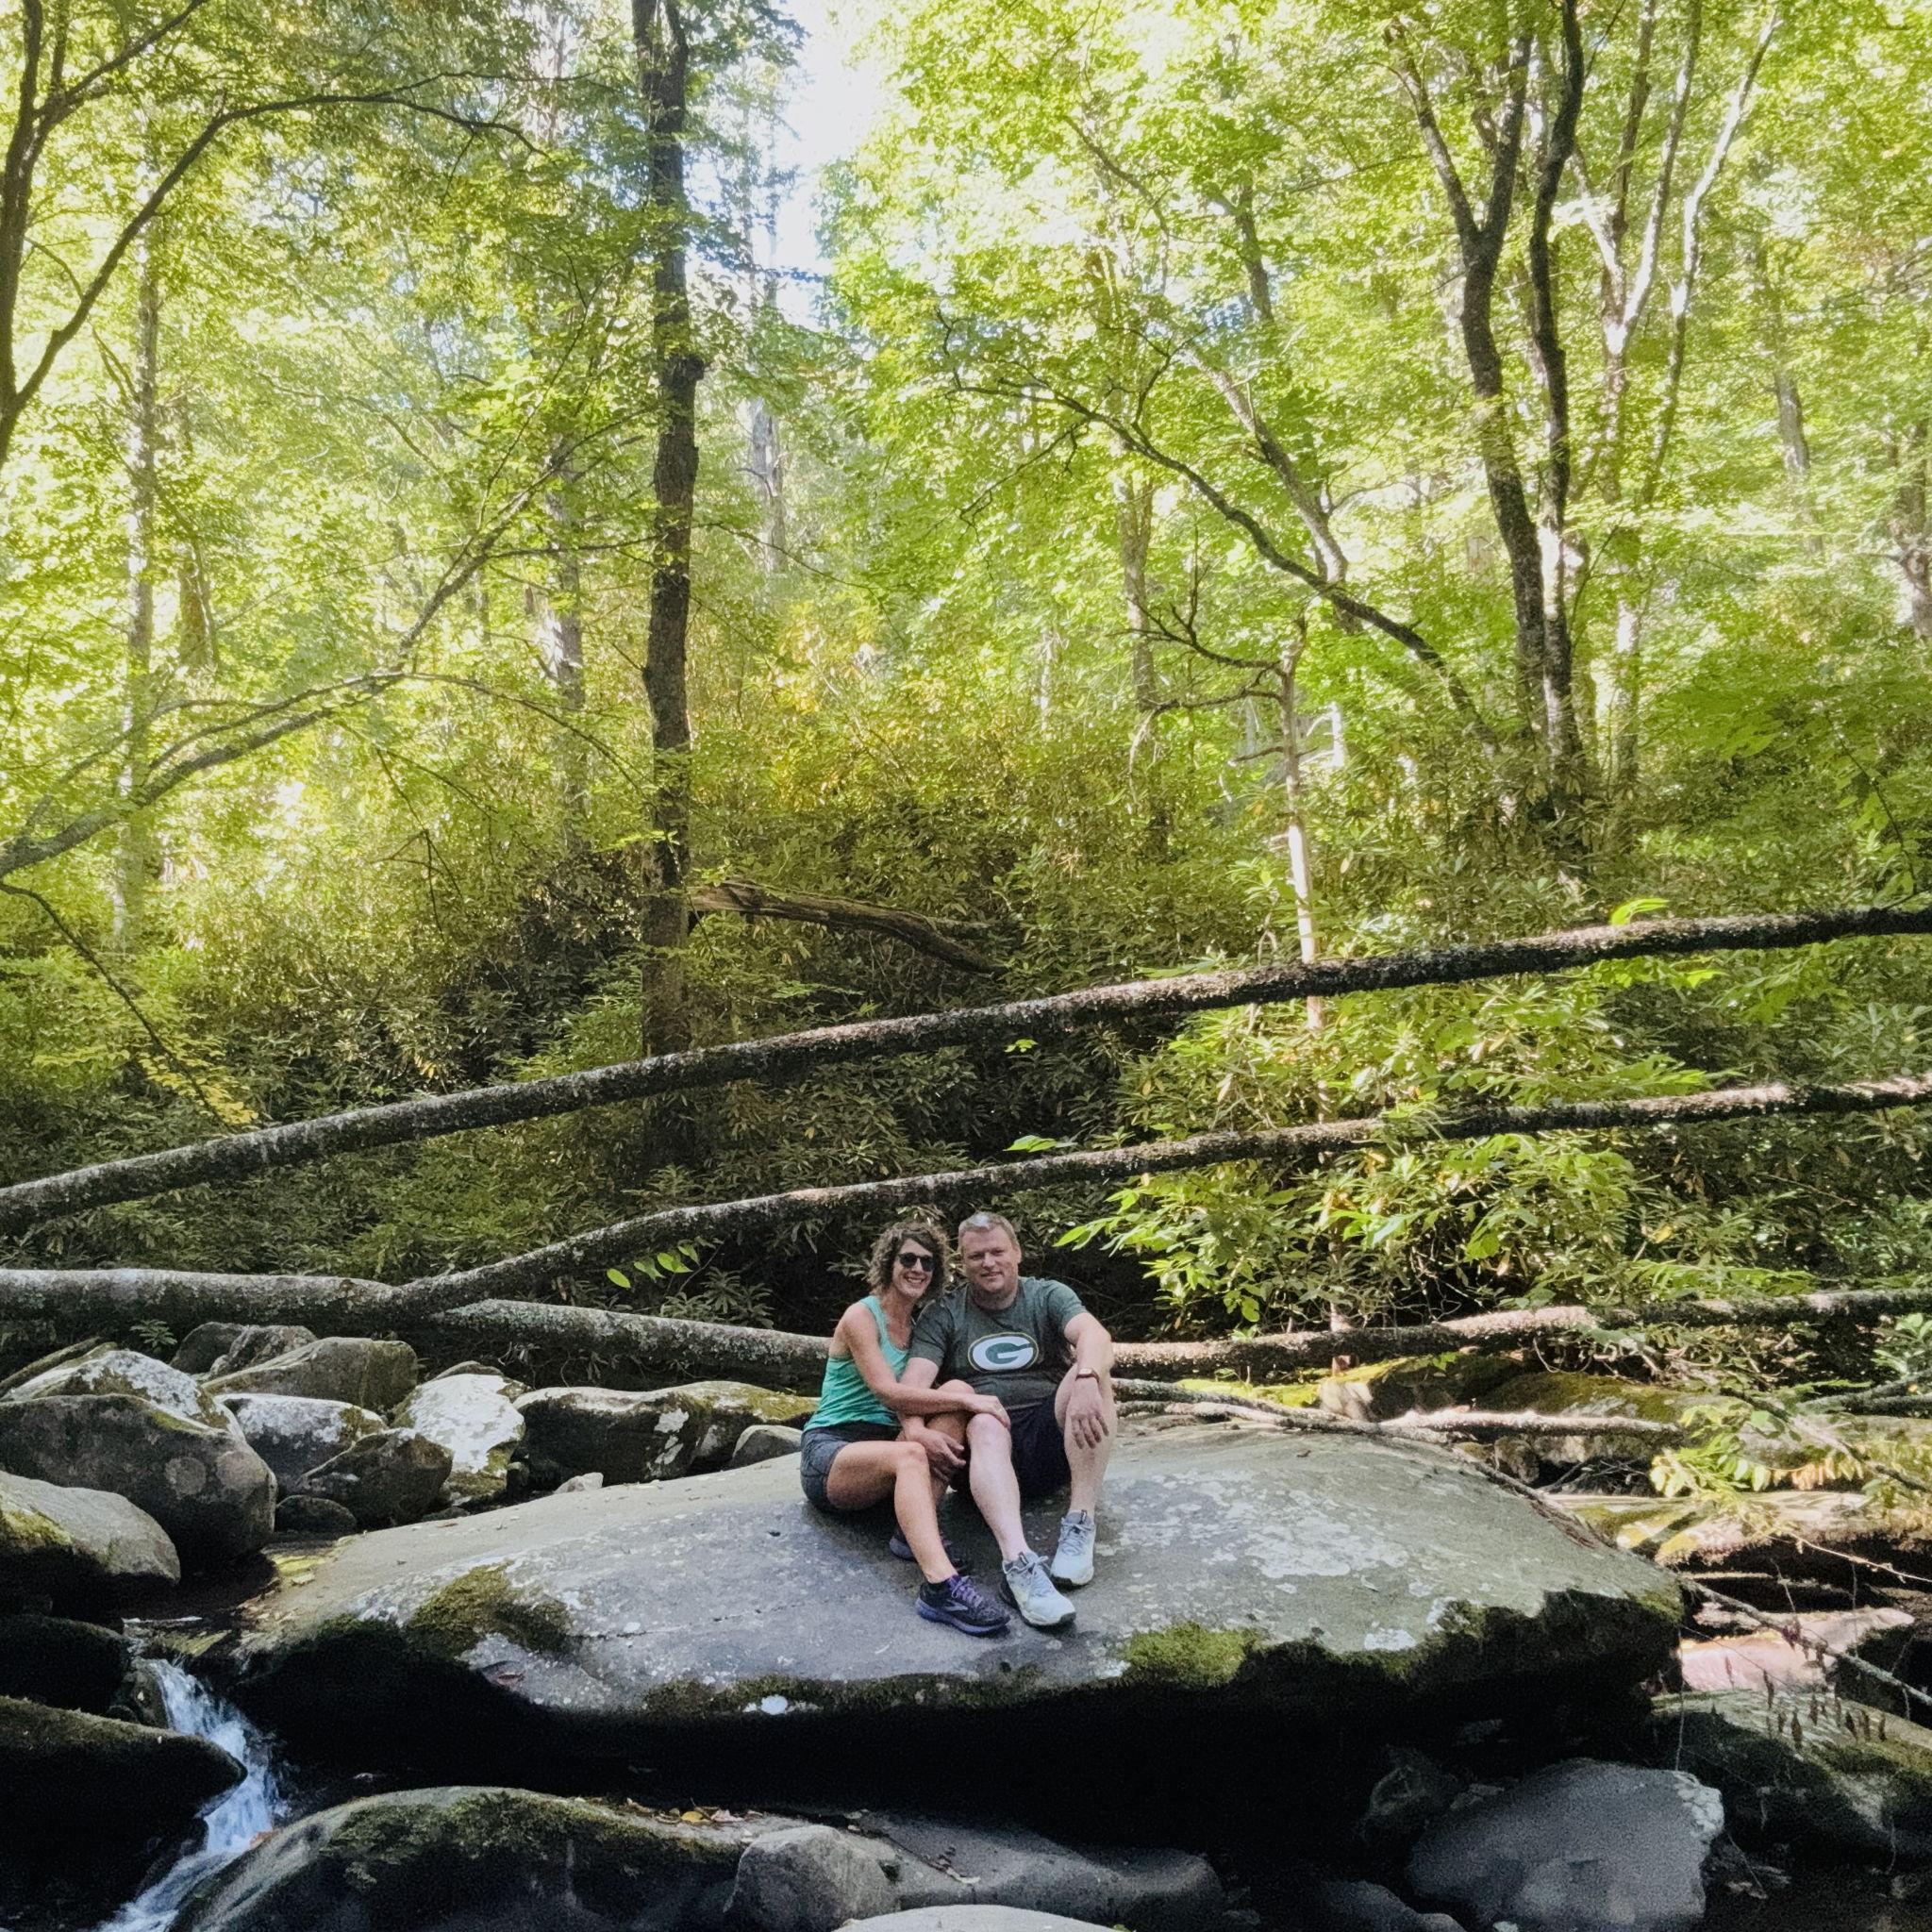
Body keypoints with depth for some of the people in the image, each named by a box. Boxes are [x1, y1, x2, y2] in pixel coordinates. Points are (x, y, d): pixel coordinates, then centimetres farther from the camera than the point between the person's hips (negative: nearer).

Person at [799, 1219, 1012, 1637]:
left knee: (958, 1389, -17)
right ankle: (940, 1586, -57)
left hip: (883, 1447, 7)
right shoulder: (861, 1316, -7)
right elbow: (889, 1393, -20)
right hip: (828, 1454, -7)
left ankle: (916, 1531, -26)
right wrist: (965, 1402, -23)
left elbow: (919, 1395, 12)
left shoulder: (919, 1327, 16)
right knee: (910, 1455, -38)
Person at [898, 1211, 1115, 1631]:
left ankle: (1079, 1526, -30)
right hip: (983, 1442, -1)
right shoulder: (942, 1315, 8)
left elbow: (1094, 1335, -15)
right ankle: (1018, 1564, -54)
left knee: (1093, 1372, -26)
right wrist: (916, 1430, -30)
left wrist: (1086, 1379, -39)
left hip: (1050, 1439, 1)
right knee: (986, 1425, -35)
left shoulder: (1048, 1296, 6)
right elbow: (914, 1380, -7)